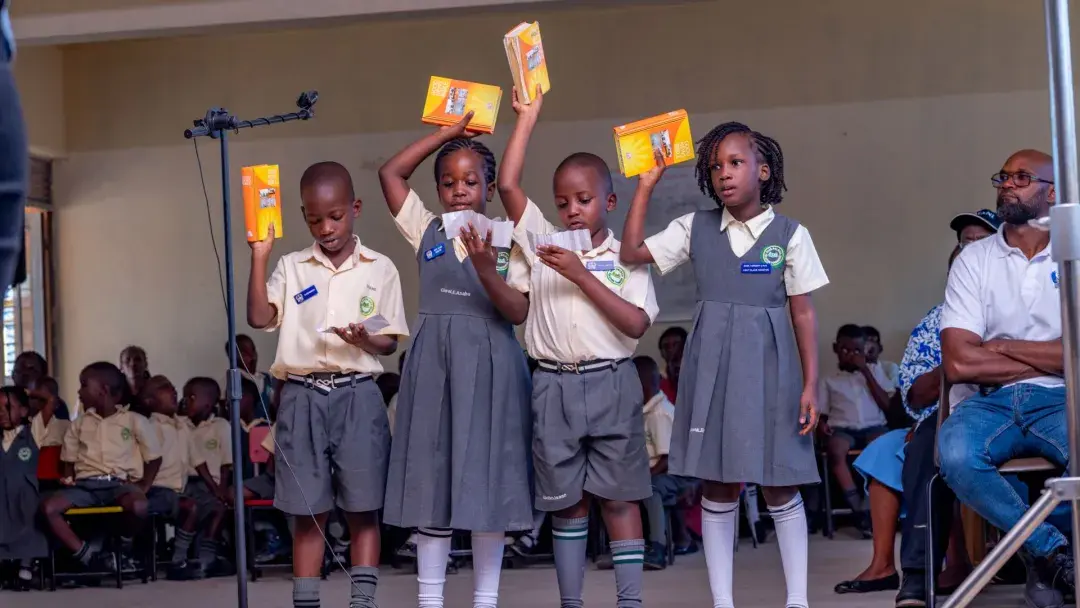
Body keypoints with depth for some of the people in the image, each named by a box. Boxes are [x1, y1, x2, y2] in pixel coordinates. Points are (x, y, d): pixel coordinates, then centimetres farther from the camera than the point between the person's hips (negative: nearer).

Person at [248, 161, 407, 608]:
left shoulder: (380, 269, 5)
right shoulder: (291, 268, 7)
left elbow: (390, 343, 5)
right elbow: (259, 318, -7)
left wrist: (365, 340, -16)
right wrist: (259, 256, -12)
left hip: (358, 397, -1)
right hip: (302, 398, 1)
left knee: (362, 509, 0)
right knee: (308, 512, 4)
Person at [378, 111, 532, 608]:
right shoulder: (427, 233, 8)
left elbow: (519, 313, -6)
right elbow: (390, 173, 2)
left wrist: (486, 270, -22)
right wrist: (449, 133, 3)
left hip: (491, 366, -1)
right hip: (434, 363, 1)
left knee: (487, 481, 2)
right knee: (432, 479, 1)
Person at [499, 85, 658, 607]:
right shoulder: (544, 243, 8)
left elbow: (636, 323, -10)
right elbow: (507, 184, -1)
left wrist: (581, 275, -14)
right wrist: (528, 116, -2)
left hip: (610, 385, -2)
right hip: (555, 387, 2)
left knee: (619, 497, 2)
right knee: (567, 501, 7)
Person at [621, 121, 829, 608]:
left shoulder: (789, 235, -1)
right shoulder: (695, 228, 5)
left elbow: (803, 312, 0)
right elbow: (631, 252, 1)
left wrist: (810, 385, -4)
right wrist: (646, 185, -2)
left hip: (768, 366, -2)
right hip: (712, 366, 2)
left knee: (779, 488, 4)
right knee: (718, 486, 5)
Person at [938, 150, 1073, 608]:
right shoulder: (974, 259, 7)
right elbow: (958, 363, -5)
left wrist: (1002, 347, -5)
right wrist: (1049, 359, -2)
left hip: (1059, 400, -1)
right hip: (992, 402, 1)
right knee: (954, 452, -34)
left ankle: (1047, 558, -10)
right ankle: (1053, 549, -14)